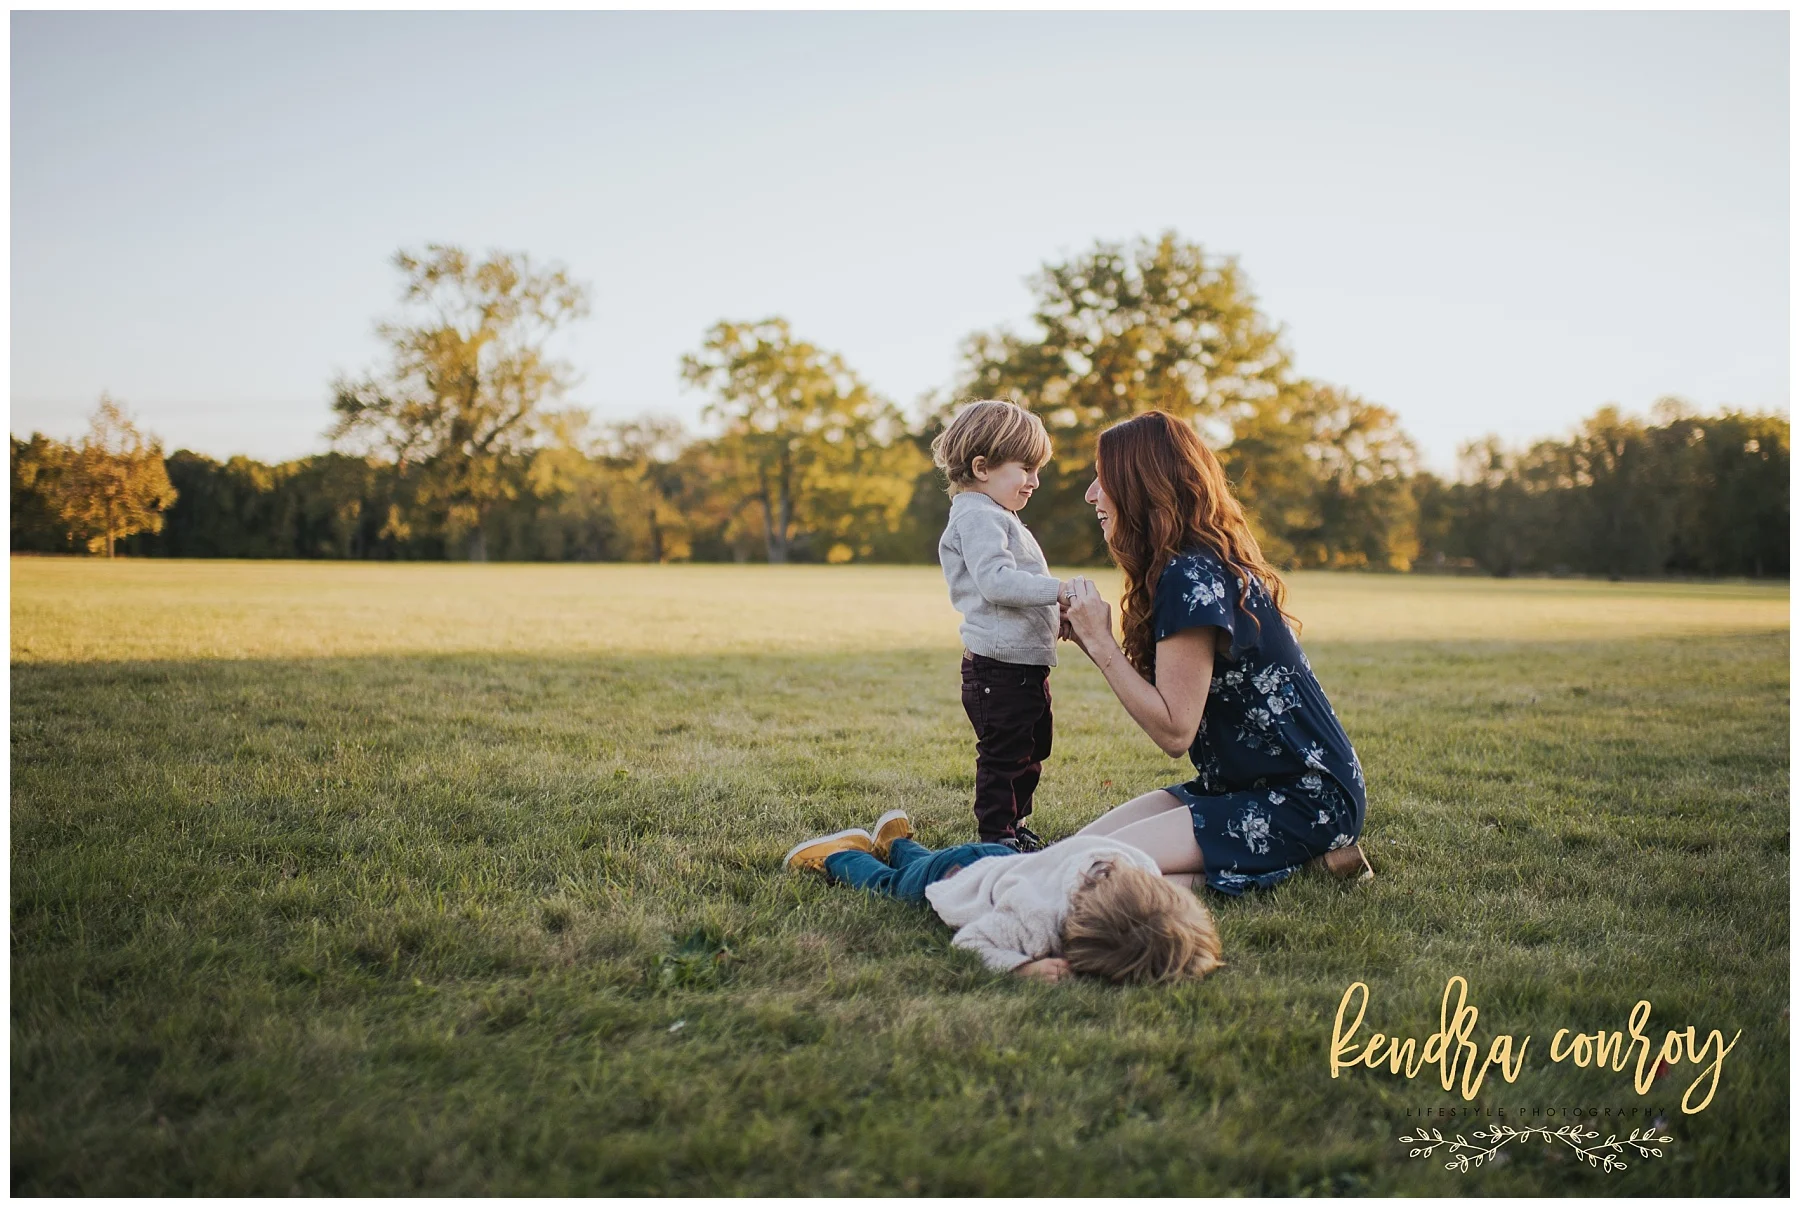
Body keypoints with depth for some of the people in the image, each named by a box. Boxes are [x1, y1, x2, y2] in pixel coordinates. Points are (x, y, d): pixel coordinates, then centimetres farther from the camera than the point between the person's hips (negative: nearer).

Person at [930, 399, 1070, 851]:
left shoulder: (999, 517, 21)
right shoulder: (977, 517, -15)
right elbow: (996, 580, -28)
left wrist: (1052, 617, 19)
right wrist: (1058, 589, -28)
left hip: (1025, 666, 11)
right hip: (999, 666, -11)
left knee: (1031, 751, 21)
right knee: (1003, 756, -4)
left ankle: (1015, 827, 34)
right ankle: (997, 838, 6)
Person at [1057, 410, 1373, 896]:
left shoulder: (1192, 576, -20)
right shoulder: (1205, 563, 10)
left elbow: (1174, 730, -22)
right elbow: (1163, 697, 9)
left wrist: (1100, 641, -15)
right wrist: (1089, 640, 1)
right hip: (1244, 782, 10)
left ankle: (1296, 859, -5)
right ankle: (1292, 851, 6)